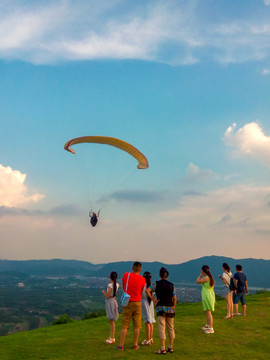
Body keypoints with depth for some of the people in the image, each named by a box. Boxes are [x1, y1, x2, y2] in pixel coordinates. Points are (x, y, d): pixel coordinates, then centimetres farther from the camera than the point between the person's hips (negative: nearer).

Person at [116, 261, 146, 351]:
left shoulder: (126, 275, -5)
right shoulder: (142, 279, -3)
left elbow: (123, 287, 9)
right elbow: (141, 292, 6)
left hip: (127, 303, -1)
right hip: (137, 303, 1)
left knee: (124, 326, 4)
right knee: (136, 326, 9)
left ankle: (121, 345, 6)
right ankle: (136, 344, 14)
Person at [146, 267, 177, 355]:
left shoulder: (156, 283, 0)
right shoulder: (171, 285, 8)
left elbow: (147, 291, -13)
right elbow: (175, 298, 7)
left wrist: (153, 299, -6)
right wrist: (173, 308, 15)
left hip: (161, 308, -3)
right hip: (170, 308, 4)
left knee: (162, 328, -5)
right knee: (170, 328, 13)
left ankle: (162, 349, -8)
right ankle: (170, 347, 19)